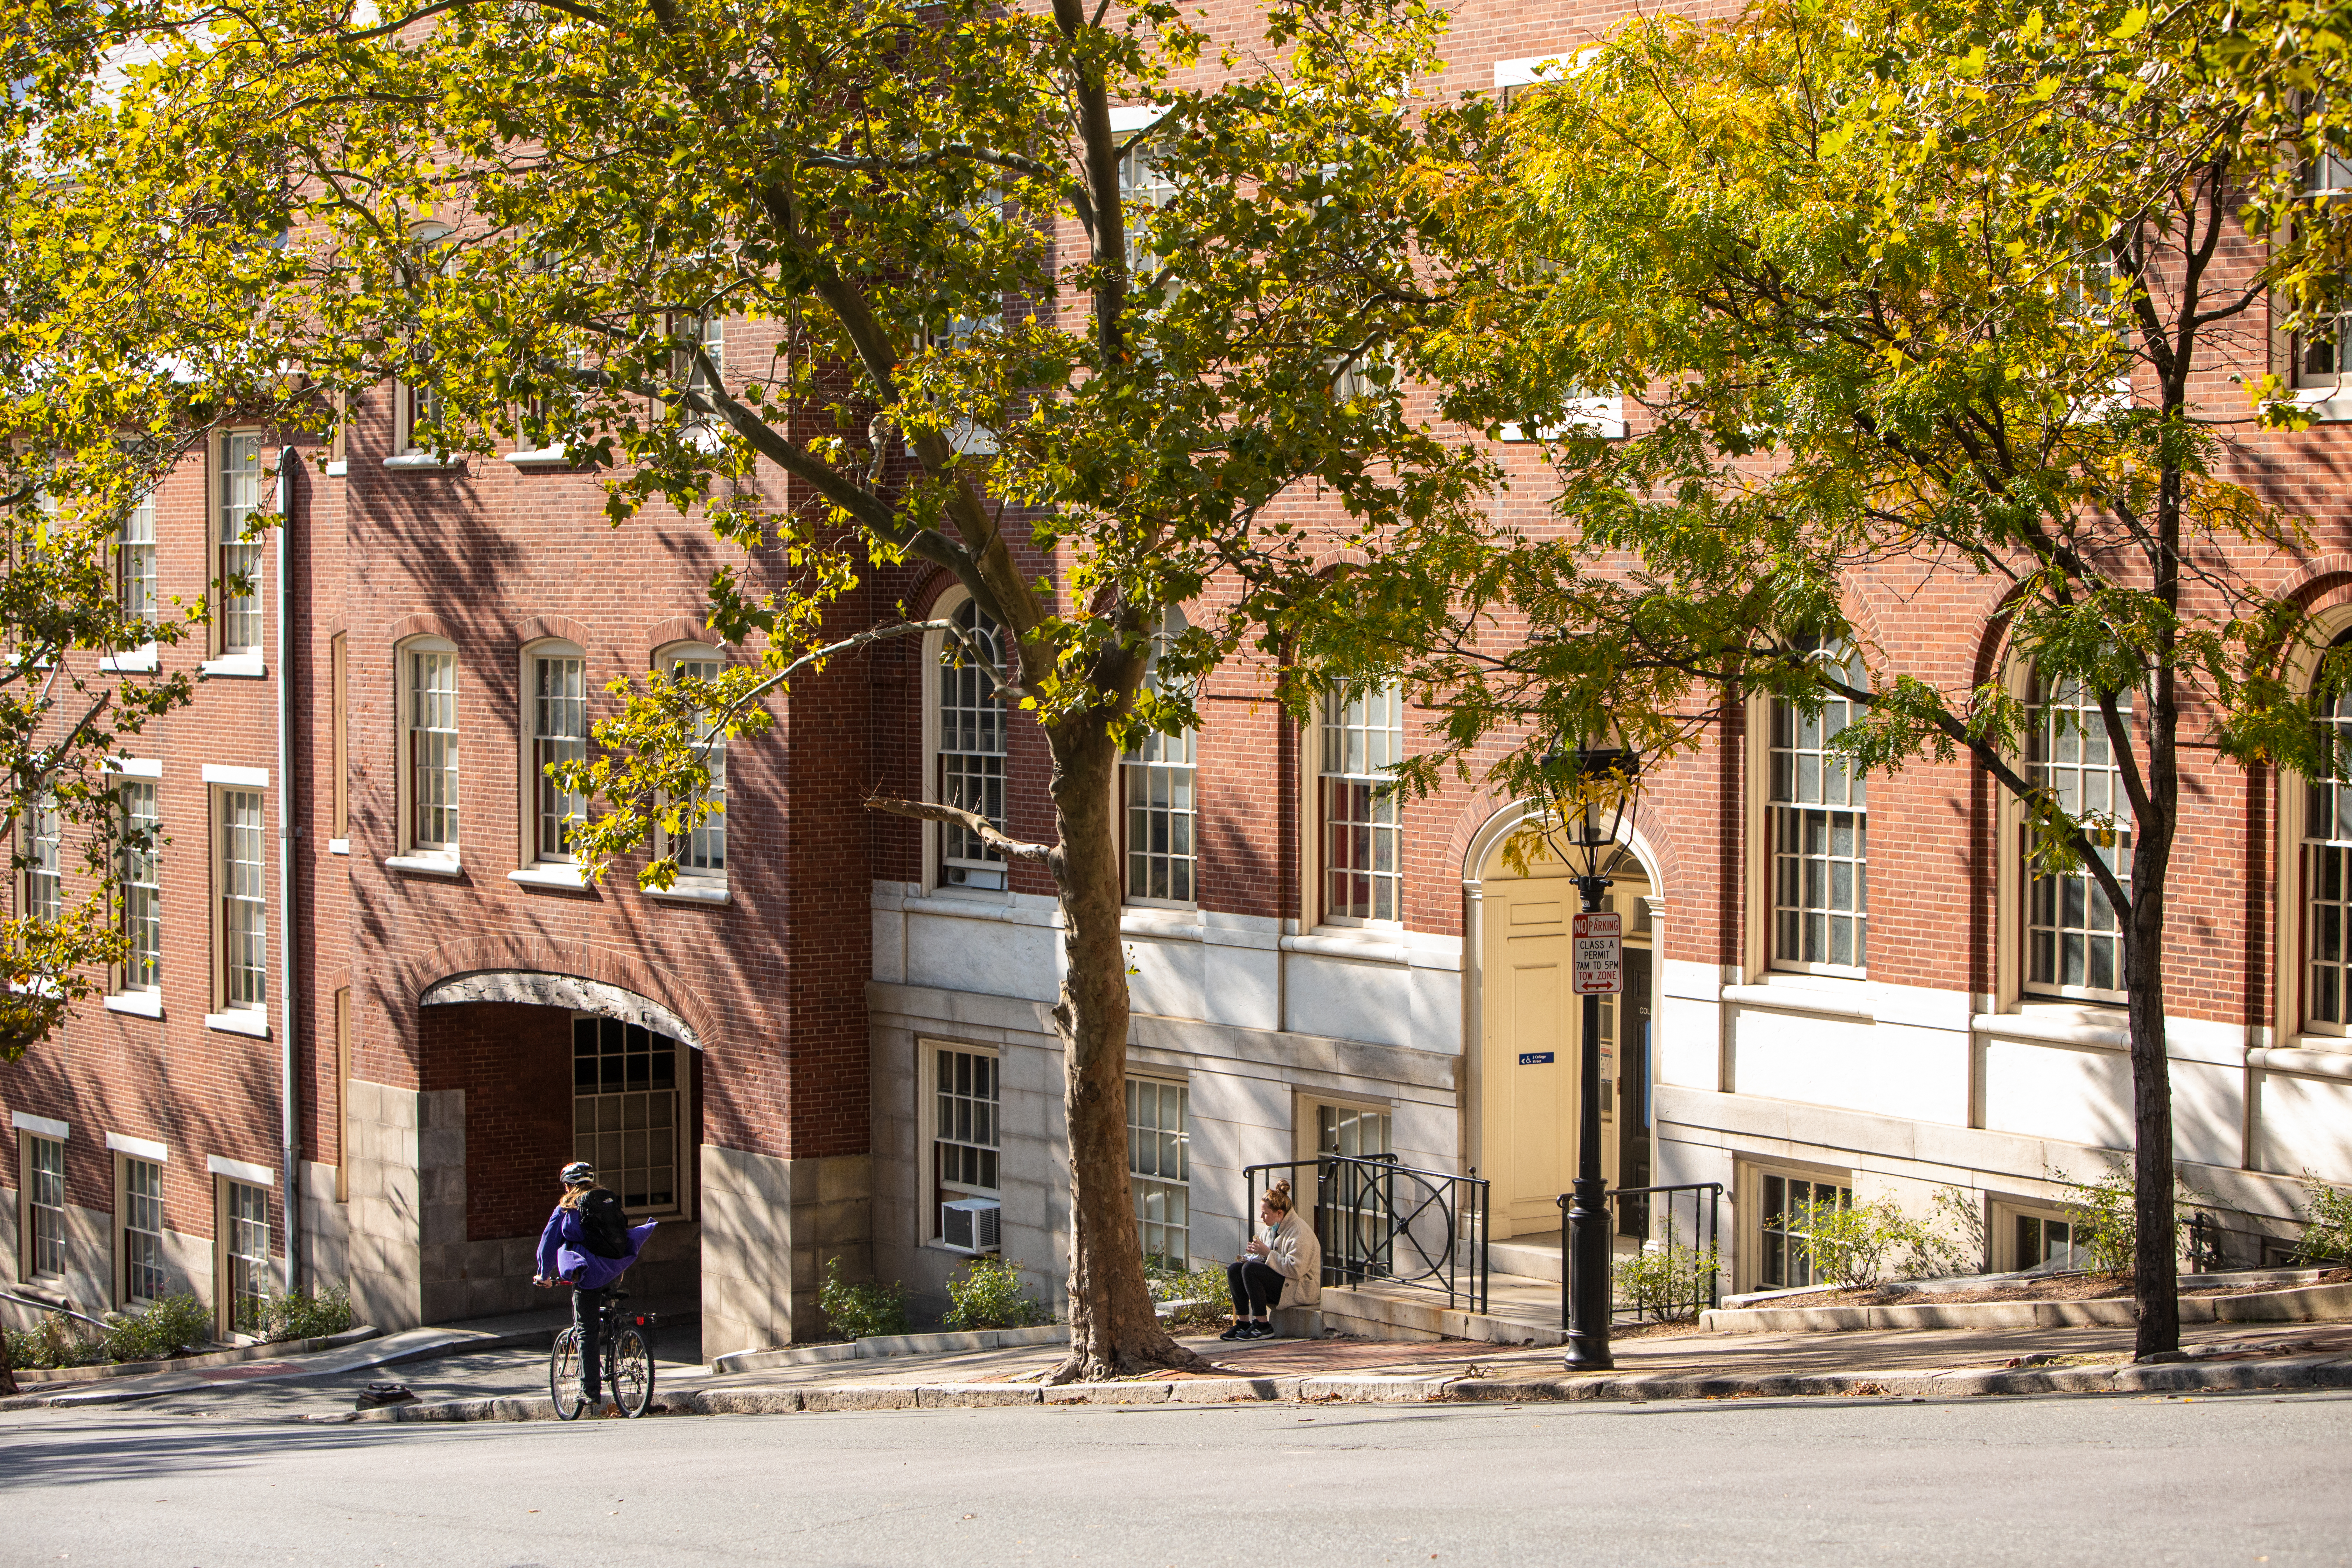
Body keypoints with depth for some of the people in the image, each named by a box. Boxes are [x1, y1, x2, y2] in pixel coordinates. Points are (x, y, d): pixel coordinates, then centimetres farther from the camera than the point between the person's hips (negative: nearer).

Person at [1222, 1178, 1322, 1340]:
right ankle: (1243, 1323, -5)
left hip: (1301, 1289, -10)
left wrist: (1268, 1253, -22)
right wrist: (1254, 1255, -3)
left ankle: (1263, 1327, -22)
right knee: (1234, 1270, -3)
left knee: (1250, 1270, -26)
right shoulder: (1271, 1229, 11)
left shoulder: (1299, 1233, -18)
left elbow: (1295, 1269, -26)